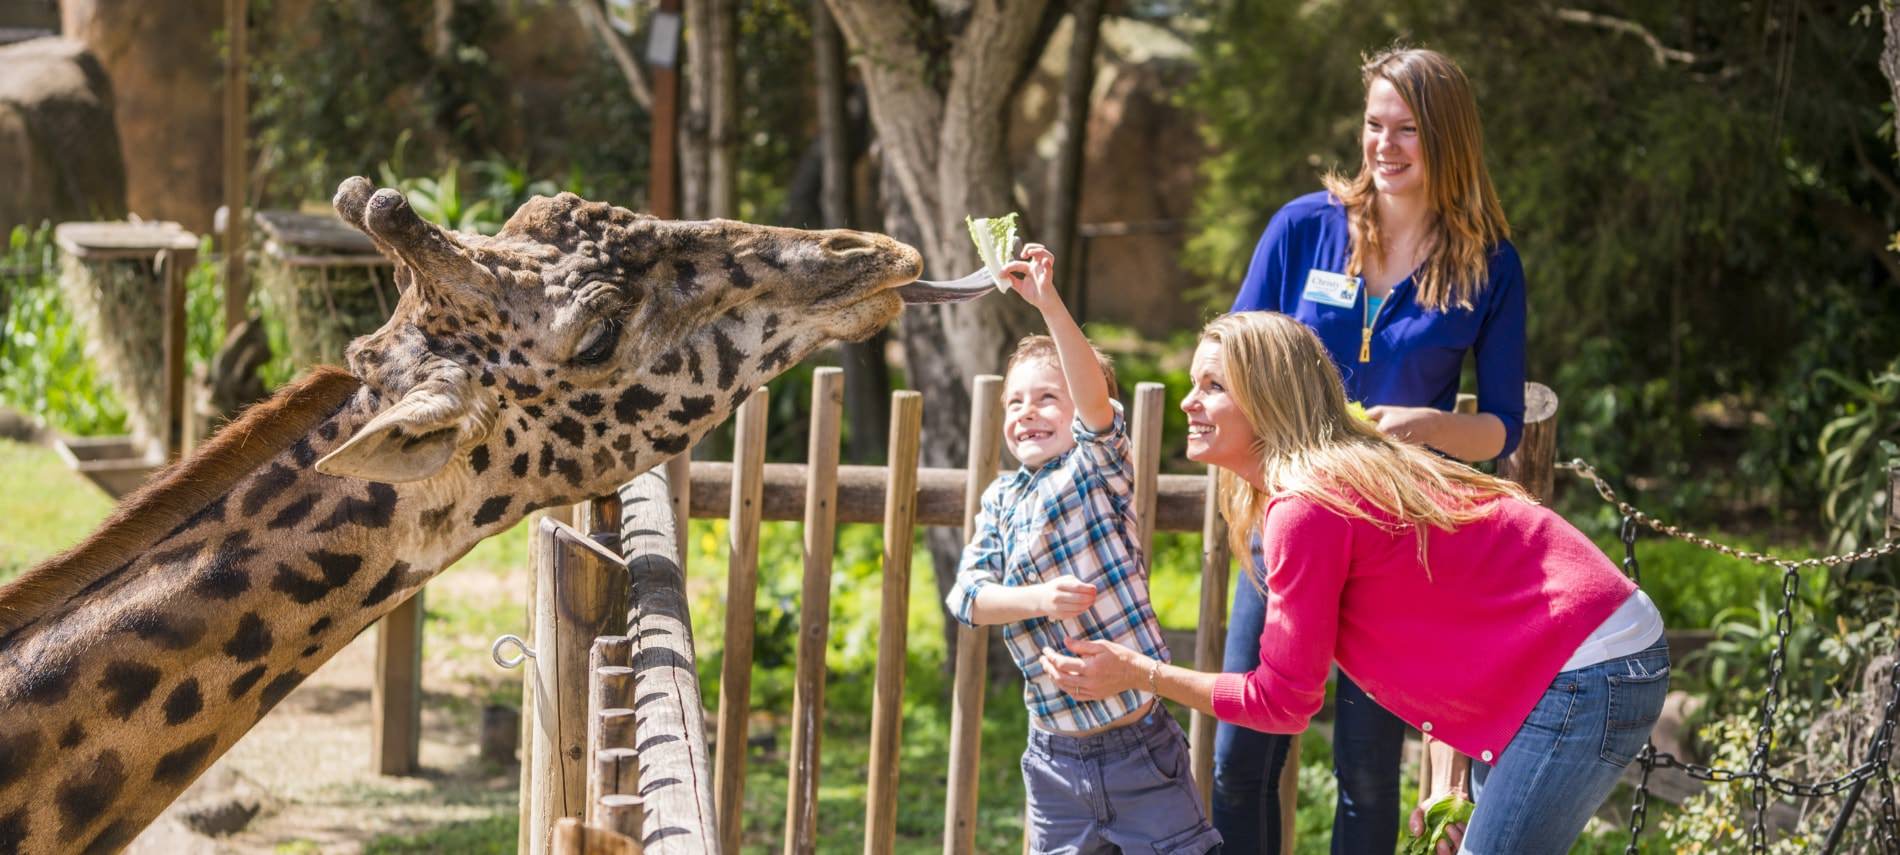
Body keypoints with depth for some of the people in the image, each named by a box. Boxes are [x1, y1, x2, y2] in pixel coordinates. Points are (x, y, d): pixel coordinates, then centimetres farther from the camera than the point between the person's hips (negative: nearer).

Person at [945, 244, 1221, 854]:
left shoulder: (1098, 466, -3)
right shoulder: (1001, 502, 10)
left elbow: (1095, 398, -23)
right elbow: (967, 595, -2)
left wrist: (1049, 305, -34)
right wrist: (1040, 599, -20)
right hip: (1057, 753, 5)